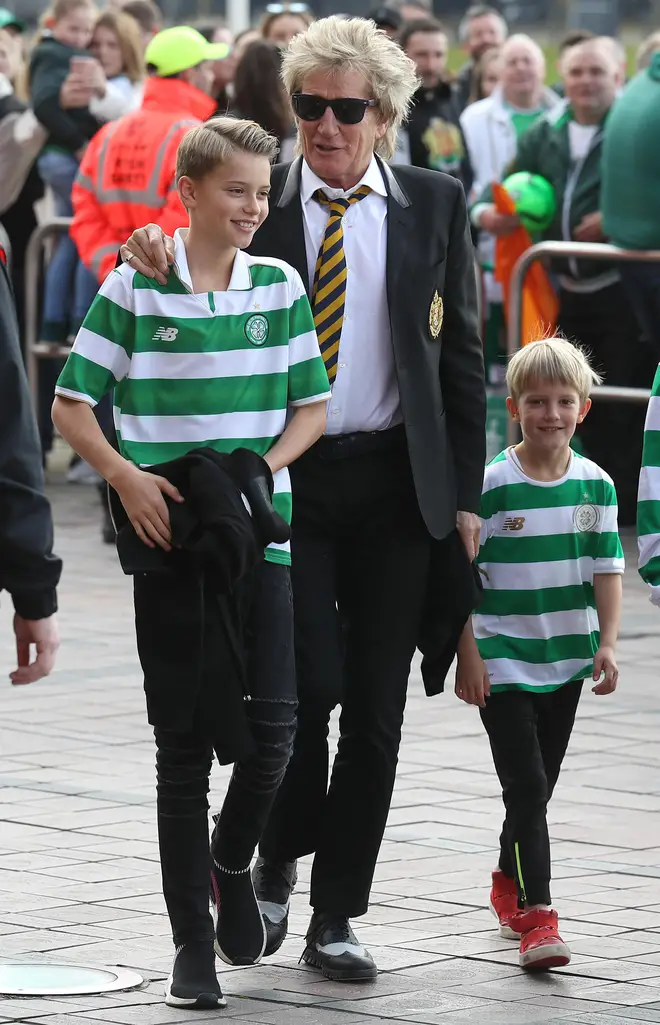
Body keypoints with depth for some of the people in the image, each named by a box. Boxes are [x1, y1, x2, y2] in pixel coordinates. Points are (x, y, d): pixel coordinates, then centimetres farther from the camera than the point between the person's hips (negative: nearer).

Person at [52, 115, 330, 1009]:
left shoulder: (280, 287, 5)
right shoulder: (134, 288, -2)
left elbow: (312, 406, 11)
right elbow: (72, 406, 1)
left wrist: (262, 468, -6)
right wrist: (127, 477, -13)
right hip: (168, 541, -2)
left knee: (272, 725, -7)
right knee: (183, 742, 2)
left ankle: (233, 863, 24)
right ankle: (192, 945, 8)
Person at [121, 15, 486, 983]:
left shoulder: (435, 204, 5)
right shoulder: (258, 200, 0)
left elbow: (462, 356, 8)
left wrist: (465, 495, 4)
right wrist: (161, 268, -21)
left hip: (397, 481, 2)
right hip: (283, 475, -2)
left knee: (375, 706, 4)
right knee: (306, 683, -12)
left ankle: (336, 915, 14)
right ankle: (279, 860, 15)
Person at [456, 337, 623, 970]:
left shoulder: (595, 485, 1)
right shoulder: (491, 486, -11)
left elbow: (607, 568, 5)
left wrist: (607, 644, -5)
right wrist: (467, 654, -10)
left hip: (566, 658, 4)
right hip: (502, 659, -4)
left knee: (537, 786, 15)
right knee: (526, 787, -11)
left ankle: (508, 886, 36)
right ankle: (534, 916, -14)